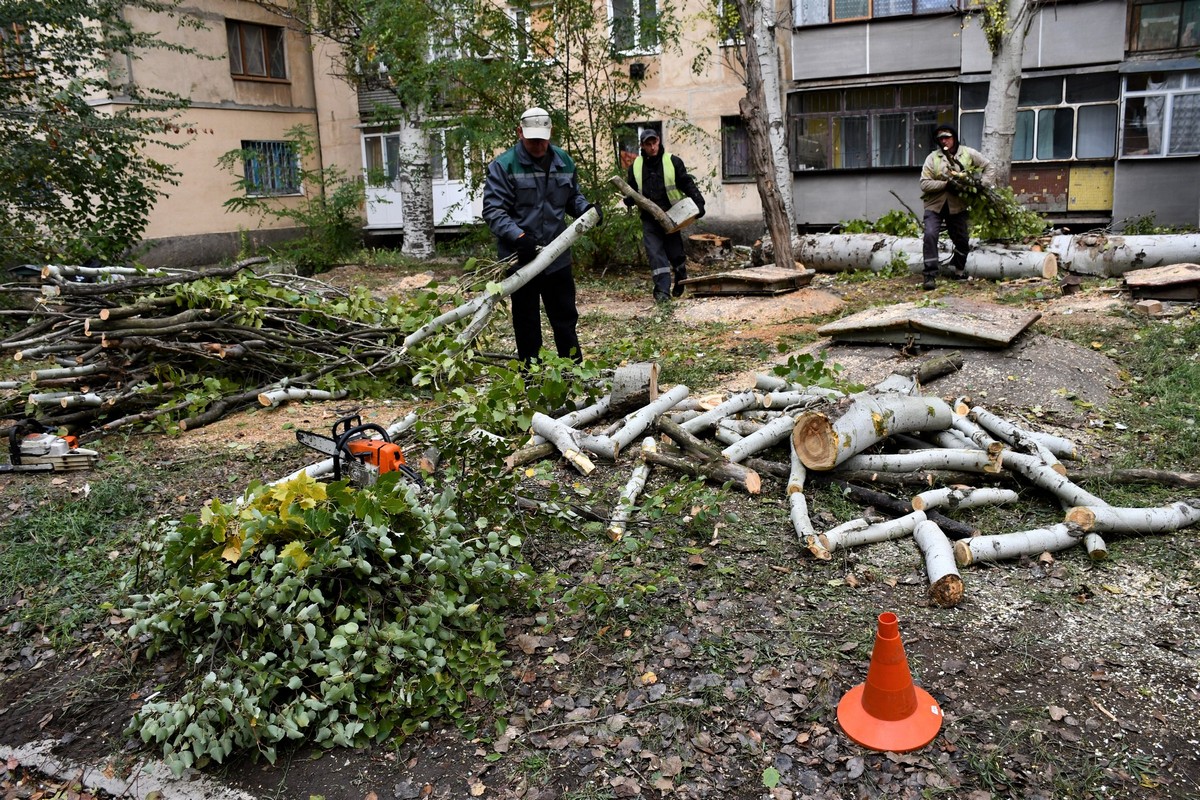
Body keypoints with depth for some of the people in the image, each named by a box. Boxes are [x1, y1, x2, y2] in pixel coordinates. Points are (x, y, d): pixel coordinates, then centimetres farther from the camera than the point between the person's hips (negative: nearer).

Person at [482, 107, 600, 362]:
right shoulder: (503, 165, -10)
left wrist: (586, 208, -3)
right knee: (527, 322, 9)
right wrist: (519, 236, -29)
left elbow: (572, 197, 19)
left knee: (566, 317, 14)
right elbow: (493, 210, -15)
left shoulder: (563, 161, 6)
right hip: (521, 258, -4)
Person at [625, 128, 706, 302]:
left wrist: (698, 203, -12)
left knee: (675, 252, 9)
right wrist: (629, 199, -9)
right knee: (655, 254, -8)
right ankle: (662, 290, -11)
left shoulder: (673, 161, -3)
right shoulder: (635, 166, 5)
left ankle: (681, 281, 34)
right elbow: (630, 190, 14)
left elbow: (687, 184, -2)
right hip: (649, 218, 2)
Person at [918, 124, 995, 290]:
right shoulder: (932, 158, -4)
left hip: (957, 206, 2)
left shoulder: (968, 154, 1)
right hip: (935, 205, -2)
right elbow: (924, 184, -11)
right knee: (930, 235, -20)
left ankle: (959, 270, 37)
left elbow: (988, 167, 10)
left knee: (962, 241, 11)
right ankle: (930, 275, -17)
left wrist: (984, 185, -5)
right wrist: (946, 184, -21)